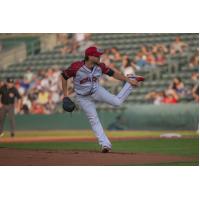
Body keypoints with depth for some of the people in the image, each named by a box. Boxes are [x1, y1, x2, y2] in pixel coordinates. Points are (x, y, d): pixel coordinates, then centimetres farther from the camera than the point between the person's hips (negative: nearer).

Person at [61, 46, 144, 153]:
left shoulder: (100, 66, -17)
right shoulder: (76, 67, -29)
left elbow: (112, 73, -6)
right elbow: (64, 76, -17)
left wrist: (128, 80, -6)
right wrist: (65, 96, -15)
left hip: (97, 92, 3)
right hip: (83, 98, -3)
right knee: (93, 119, -6)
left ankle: (131, 80, 25)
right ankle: (105, 144, -4)